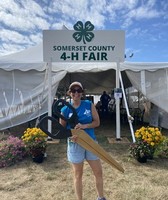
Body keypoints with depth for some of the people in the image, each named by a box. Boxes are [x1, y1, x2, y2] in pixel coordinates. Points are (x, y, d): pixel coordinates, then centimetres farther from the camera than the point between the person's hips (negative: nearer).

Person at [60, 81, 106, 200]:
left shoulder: (89, 105, -4)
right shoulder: (65, 110, -8)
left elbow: (97, 122, -5)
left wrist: (84, 126, -21)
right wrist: (70, 136, -20)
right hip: (75, 144, -2)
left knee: (99, 172, 14)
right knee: (78, 175, 13)